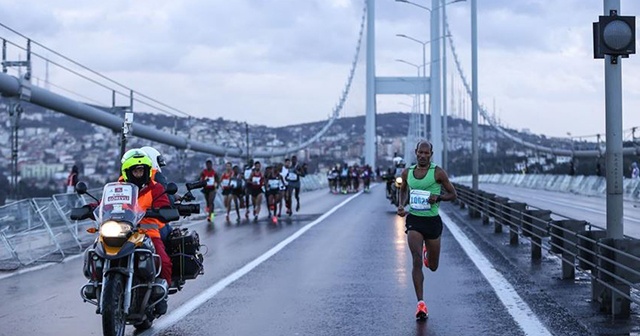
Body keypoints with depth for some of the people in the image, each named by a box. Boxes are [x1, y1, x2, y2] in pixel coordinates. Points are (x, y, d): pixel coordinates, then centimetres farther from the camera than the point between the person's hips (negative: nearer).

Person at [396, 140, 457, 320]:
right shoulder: (407, 173, 4)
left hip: (432, 220, -1)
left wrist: (438, 197, -19)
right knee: (417, 261, -16)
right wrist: (401, 205, 5)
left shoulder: (438, 172, -6)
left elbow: (453, 194, 0)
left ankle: (427, 252, 51)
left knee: (433, 266, 13)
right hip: (414, 219, 1)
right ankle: (421, 303, -15)